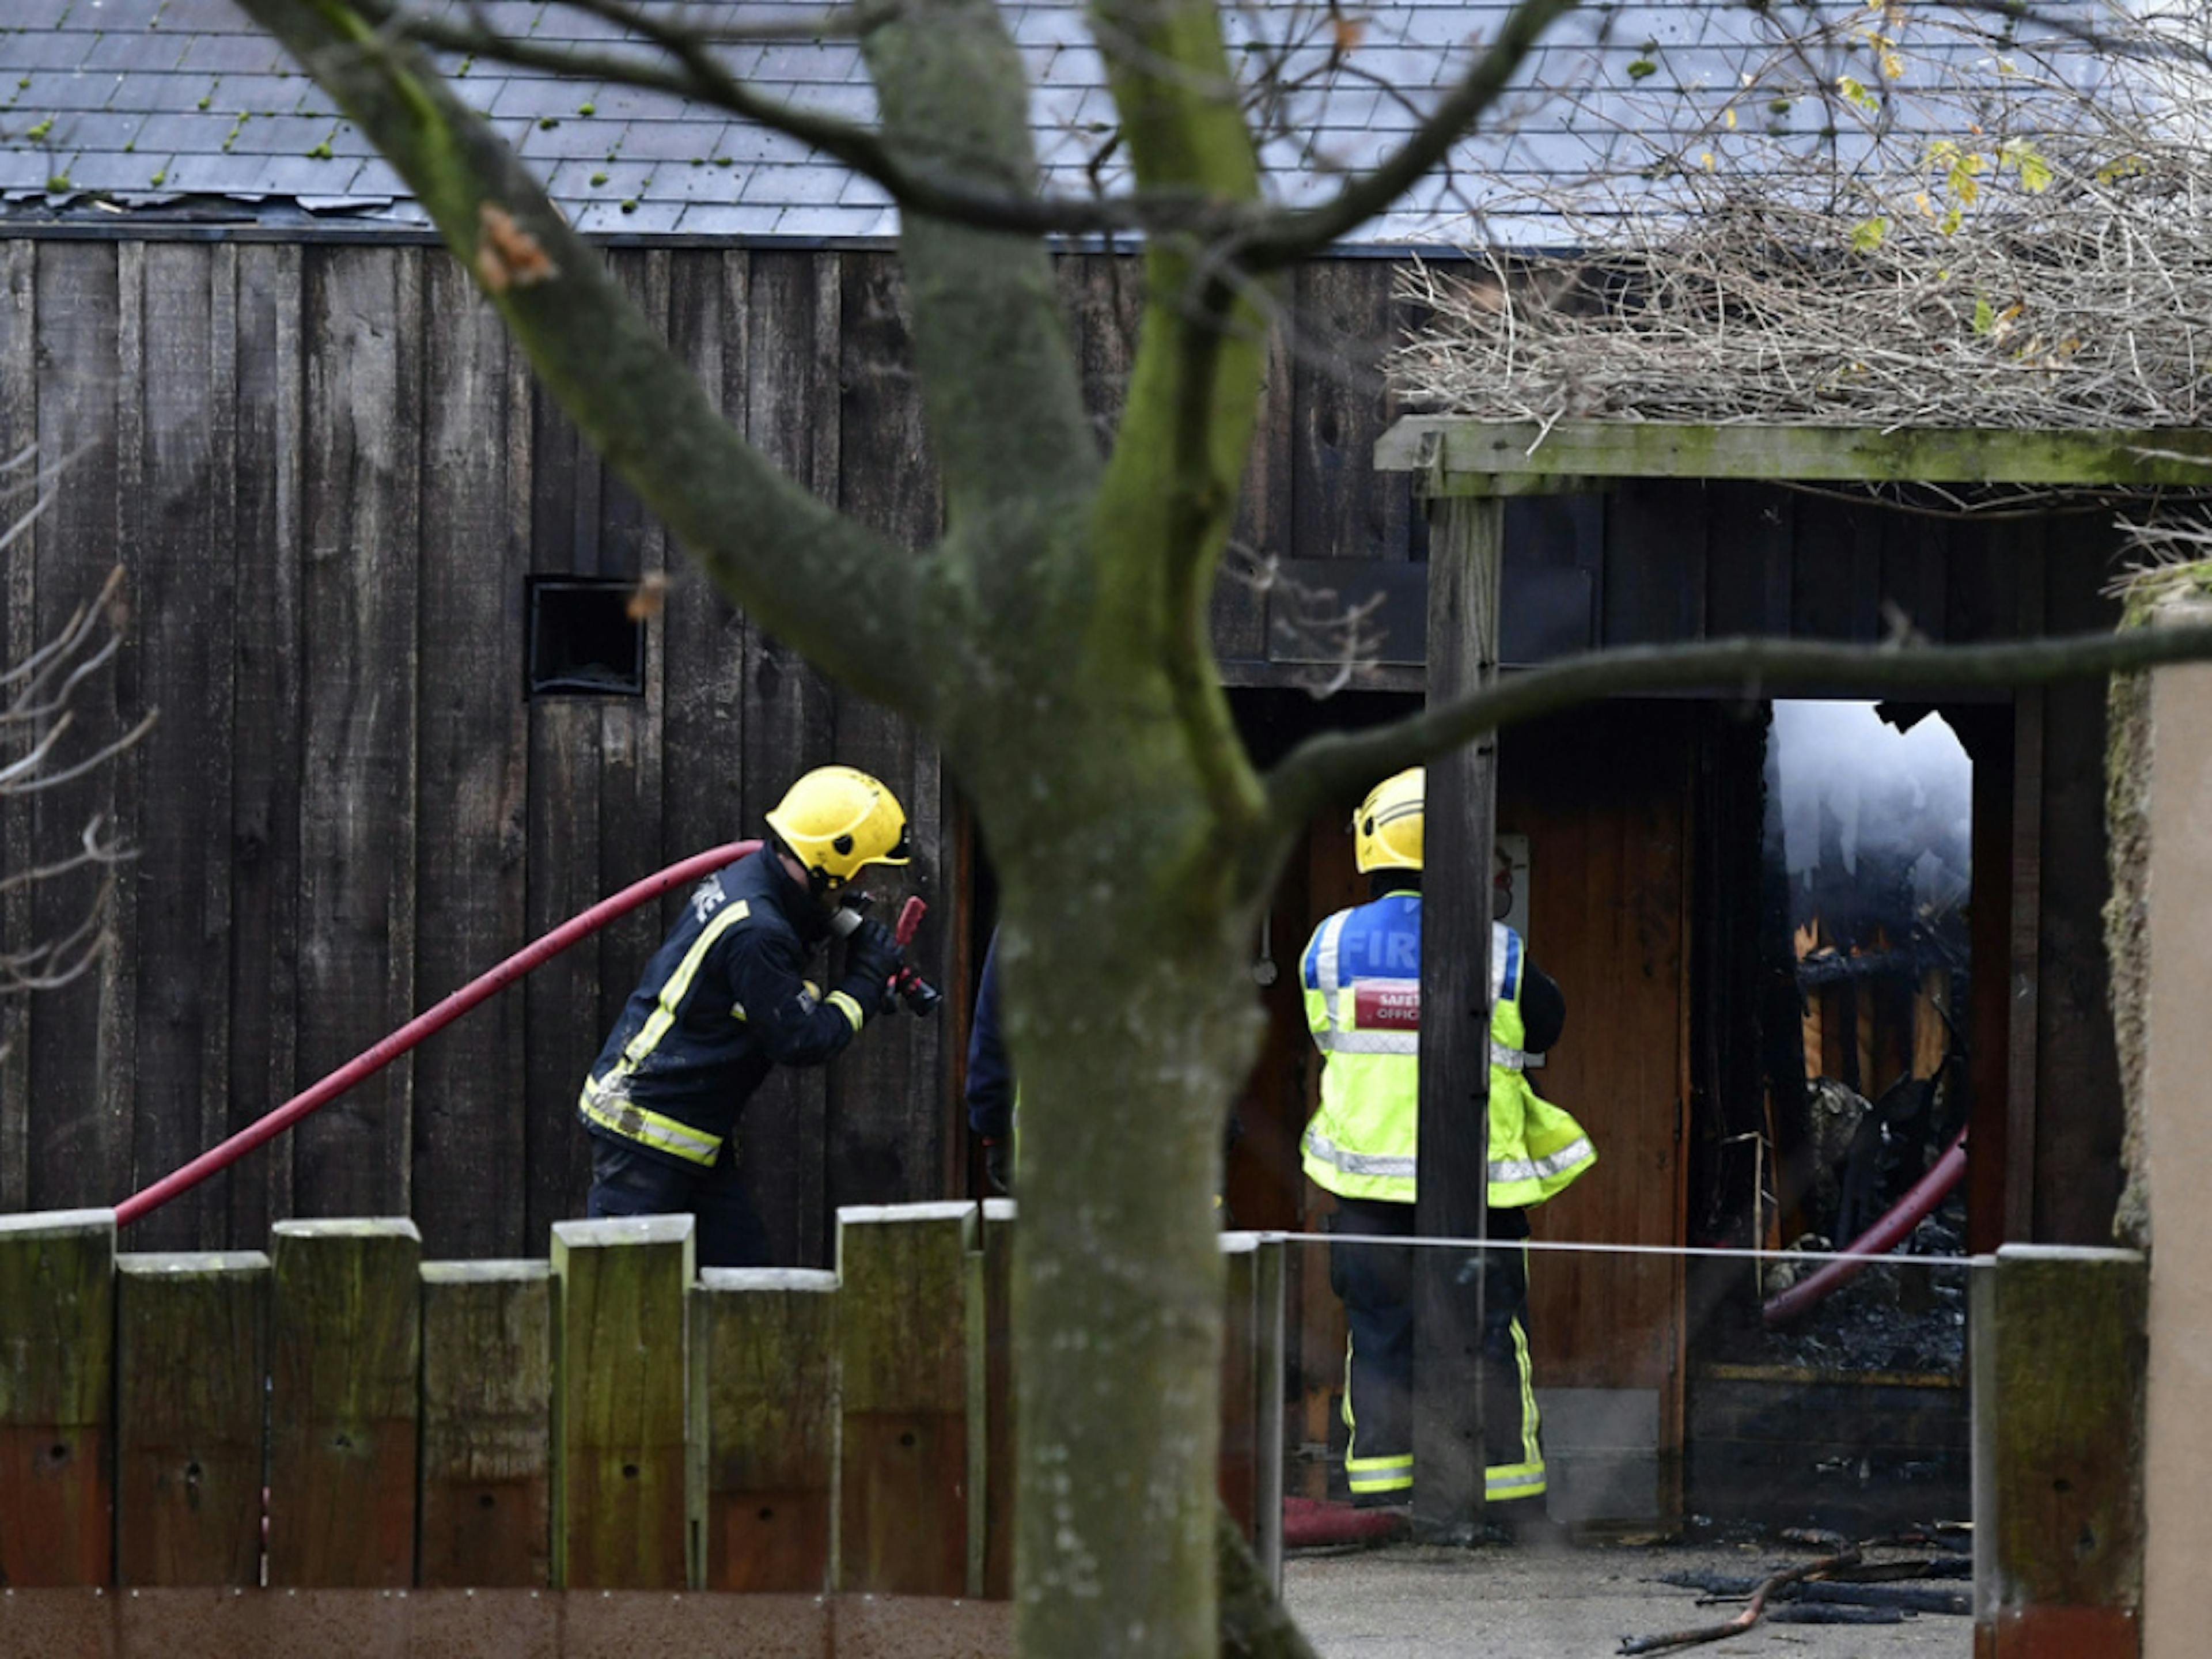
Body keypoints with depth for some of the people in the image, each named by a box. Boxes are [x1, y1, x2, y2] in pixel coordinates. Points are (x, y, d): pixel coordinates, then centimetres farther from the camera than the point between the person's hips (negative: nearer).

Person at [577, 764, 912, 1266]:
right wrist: (867, 980, -5)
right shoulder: (755, 932, -24)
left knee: (740, 1258, 7)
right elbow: (802, 1041, -18)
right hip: (645, 1126, -10)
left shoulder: (743, 881, 6)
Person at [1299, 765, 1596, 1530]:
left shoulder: (1332, 943, -3)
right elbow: (1545, 1026, 8)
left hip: (1367, 1176, 1)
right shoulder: (1497, 952, -8)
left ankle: (1378, 1498, 6)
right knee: (1491, 1340, 7)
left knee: (1379, 1343, 8)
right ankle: (1514, 1503, 9)